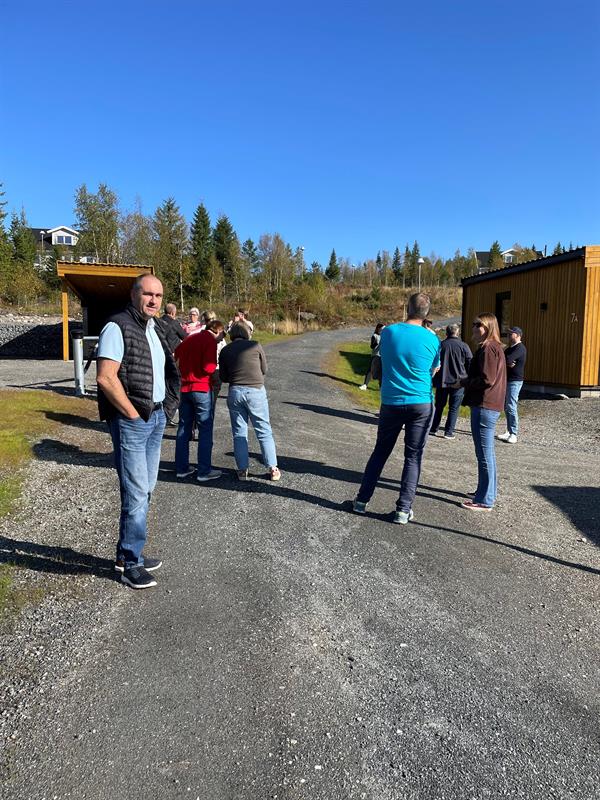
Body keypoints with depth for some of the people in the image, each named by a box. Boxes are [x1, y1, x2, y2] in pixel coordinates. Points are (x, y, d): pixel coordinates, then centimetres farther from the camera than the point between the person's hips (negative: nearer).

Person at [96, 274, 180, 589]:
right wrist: (134, 415, -15)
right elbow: (106, 378, -19)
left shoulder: (154, 330, 14)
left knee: (145, 489, 13)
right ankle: (131, 563, 7)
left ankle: (127, 553, 26)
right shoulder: (118, 327, -11)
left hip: (157, 418, 9)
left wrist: (164, 409, 12)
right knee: (136, 492, -6)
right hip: (131, 421, -8)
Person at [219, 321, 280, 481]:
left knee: (239, 433, 11)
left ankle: (242, 470, 11)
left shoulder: (225, 351, 4)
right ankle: (272, 469, 8)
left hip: (235, 392, 2)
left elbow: (223, 377, 7)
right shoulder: (255, 346, -2)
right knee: (264, 432, 6)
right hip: (256, 391, -2)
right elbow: (264, 369, 7)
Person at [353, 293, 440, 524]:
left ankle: (362, 500, 18)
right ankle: (403, 509, 8)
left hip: (391, 403, 2)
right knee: (413, 456, 7)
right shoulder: (432, 340, -7)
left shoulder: (388, 332, -3)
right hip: (421, 403, -2)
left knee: (380, 451, 14)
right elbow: (433, 371, 8)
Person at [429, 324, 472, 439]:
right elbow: (470, 363, -5)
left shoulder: (440, 345, 0)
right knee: (454, 408, 4)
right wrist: (466, 380, 9)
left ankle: (433, 429, 17)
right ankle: (448, 432, 2)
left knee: (439, 406, 14)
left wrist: (434, 380, 13)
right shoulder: (463, 346, -7)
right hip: (458, 382, -2)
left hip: (441, 381, 3)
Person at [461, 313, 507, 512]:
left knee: (484, 453, -5)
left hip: (484, 407, -11)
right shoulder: (495, 347, 18)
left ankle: (485, 500, 2)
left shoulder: (488, 348, -15)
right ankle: (490, 491, 33)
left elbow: (487, 379, -21)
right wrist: (466, 381, 11)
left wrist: (465, 382, -9)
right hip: (489, 405, 11)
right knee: (487, 452, 20)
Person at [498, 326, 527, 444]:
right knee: (506, 407, 11)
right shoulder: (510, 348, 19)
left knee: (511, 407, -11)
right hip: (507, 380, 10)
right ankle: (509, 432, 18)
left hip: (515, 381, -10)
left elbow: (508, 359, -27)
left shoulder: (520, 348, -13)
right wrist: (507, 363, -14)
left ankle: (514, 434, -8)